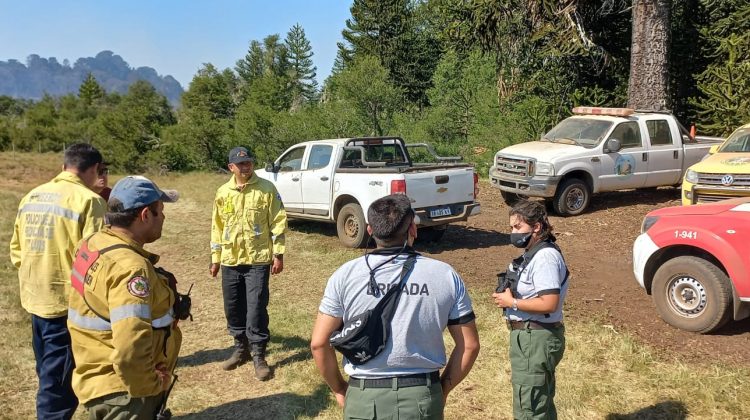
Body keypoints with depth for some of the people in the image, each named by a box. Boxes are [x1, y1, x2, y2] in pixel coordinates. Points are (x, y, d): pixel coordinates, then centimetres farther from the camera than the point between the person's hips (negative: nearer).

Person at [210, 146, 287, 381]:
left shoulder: (266, 189, -4)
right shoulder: (223, 193, 7)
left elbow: (278, 222, -5)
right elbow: (217, 227, 13)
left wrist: (278, 254, -9)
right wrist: (215, 258, 13)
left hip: (258, 259, -4)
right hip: (231, 260, 4)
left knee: (256, 308, -5)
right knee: (233, 308, 12)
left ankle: (258, 355, 8)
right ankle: (241, 348, 30)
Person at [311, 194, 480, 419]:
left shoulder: (346, 275, -7)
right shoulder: (446, 276, -5)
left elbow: (319, 343, -5)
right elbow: (469, 345, -1)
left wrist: (339, 389, 8)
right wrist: (442, 390, 11)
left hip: (365, 398, 0)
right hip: (423, 397, 1)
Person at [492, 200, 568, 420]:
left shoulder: (545, 257, -22)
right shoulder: (533, 253, 10)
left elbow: (549, 303, -28)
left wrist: (511, 302, -19)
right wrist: (510, 291, 4)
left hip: (536, 339, -10)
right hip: (529, 336, 10)